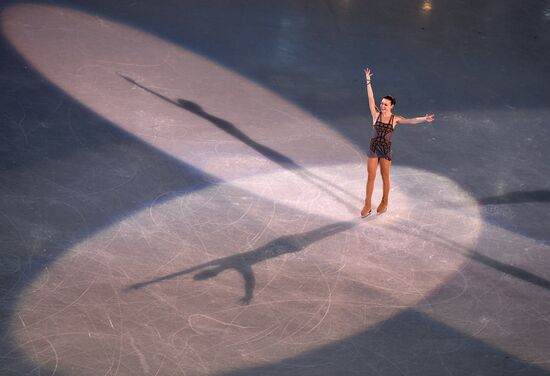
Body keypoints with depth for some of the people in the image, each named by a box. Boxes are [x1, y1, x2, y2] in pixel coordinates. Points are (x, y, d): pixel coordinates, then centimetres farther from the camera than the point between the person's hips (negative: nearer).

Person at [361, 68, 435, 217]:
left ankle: (384, 202, 28)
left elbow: (411, 120, -13)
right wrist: (368, 81, -13)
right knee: (370, 176, 3)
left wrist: (424, 119, -29)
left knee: (385, 177, 10)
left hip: (386, 150, -1)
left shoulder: (395, 119, -4)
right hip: (373, 148, 1)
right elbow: (370, 98, -8)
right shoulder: (376, 114, -4)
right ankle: (367, 205, 10)